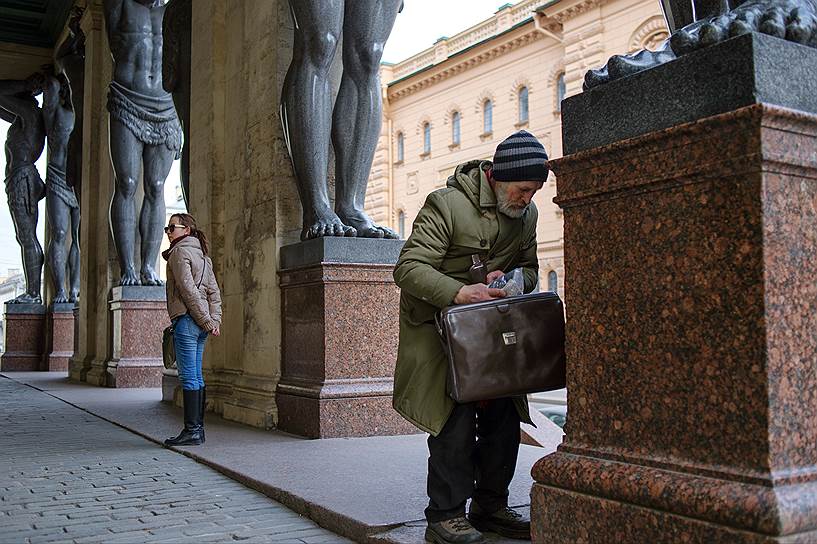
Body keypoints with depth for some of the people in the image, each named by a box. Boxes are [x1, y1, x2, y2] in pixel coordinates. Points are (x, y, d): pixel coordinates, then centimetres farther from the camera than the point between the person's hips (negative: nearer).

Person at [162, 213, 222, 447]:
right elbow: (214, 292, 14)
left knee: (188, 377, -7)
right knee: (197, 376, 11)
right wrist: (215, 320, 7)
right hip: (201, 323, 9)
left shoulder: (180, 252, -7)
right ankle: (198, 429, 14)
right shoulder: (202, 255, 20)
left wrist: (206, 321, -14)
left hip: (187, 320, -9)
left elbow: (188, 290, -15)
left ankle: (191, 431, -5)